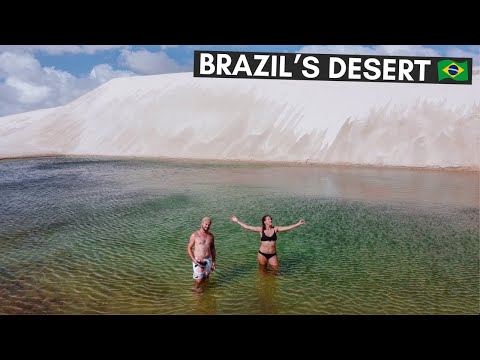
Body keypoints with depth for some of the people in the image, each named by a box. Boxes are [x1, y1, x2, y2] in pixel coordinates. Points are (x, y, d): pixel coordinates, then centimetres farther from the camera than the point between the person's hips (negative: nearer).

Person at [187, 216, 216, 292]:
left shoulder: (211, 236, 4)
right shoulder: (194, 235, -9)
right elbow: (189, 248, -5)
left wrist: (213, 262, 12)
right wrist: (193, 260, -16)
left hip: (208, 260, 4)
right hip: (198, 261, -4)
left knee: (205, 277, 16)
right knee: (199, 279, -1)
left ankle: (196, 287, 45)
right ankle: (196, 287, 34)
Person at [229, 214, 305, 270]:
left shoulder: (275, 229, 0)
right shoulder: (261, 230, -4)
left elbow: (287, 228, -6)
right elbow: (247, 227, -6)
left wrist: (298, 224, -14)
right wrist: (237, 221, -8)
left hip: (273, 255, 1)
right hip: (262, 254, -1)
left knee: (276, 270, 4)